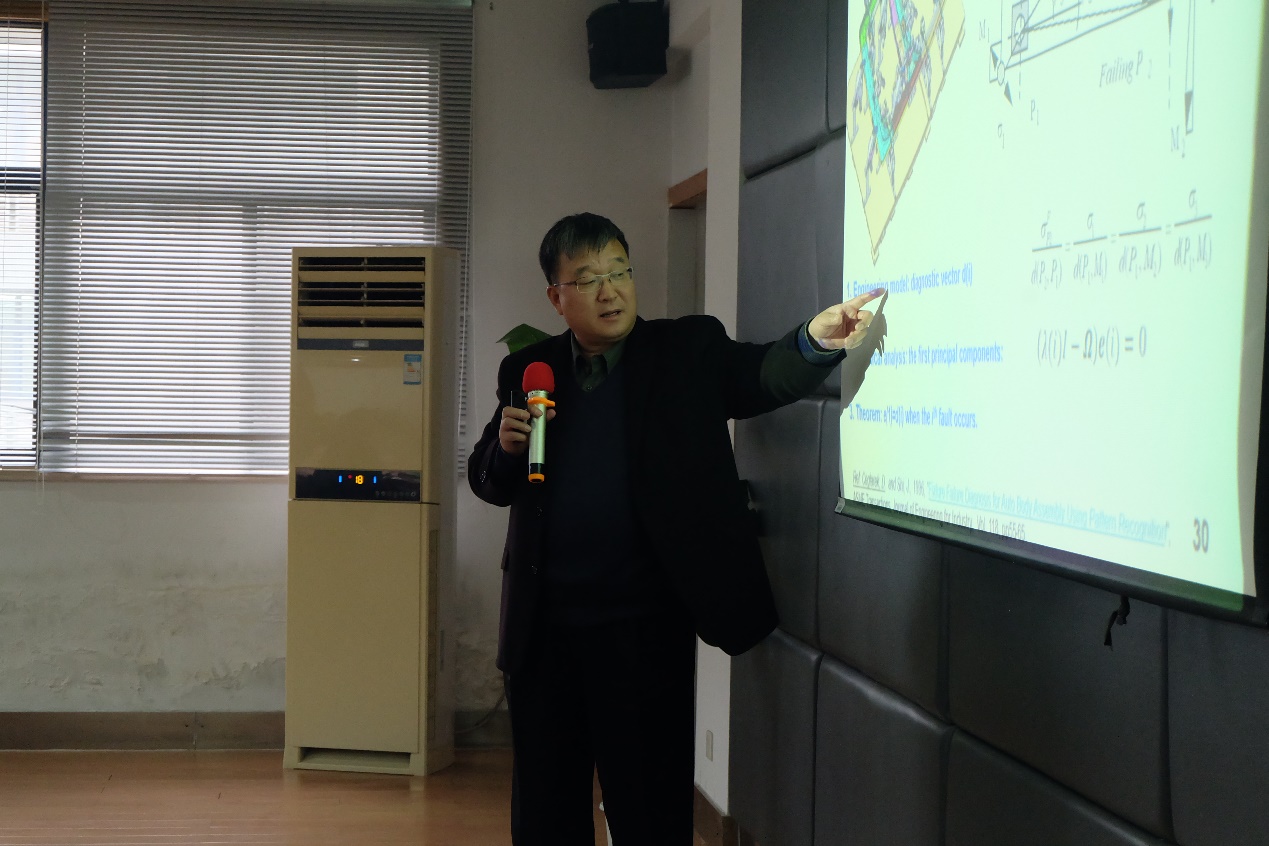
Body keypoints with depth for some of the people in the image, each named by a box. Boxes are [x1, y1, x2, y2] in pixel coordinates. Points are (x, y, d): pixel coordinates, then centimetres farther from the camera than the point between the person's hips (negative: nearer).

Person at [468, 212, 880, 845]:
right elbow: (488, 481, 11)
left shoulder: (688, 351, 1)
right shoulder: (528, 371, 8)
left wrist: (816, 341, -37)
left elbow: (765, 375, -15)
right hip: (543, 627, 3)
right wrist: (506, 444, -11)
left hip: (645, 627, -3)